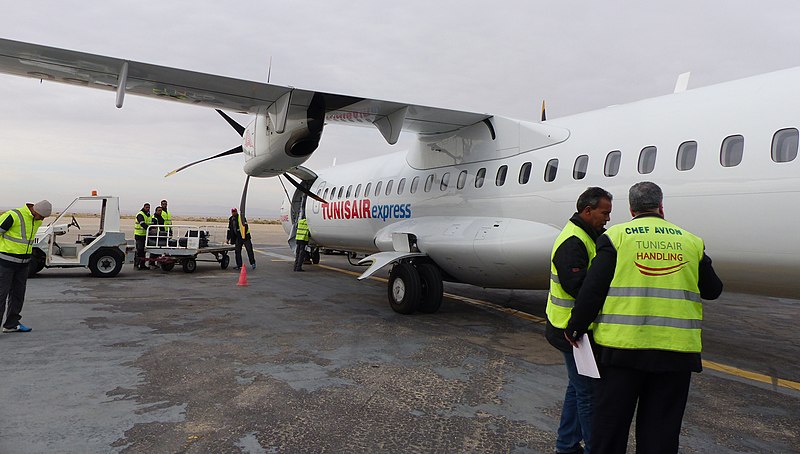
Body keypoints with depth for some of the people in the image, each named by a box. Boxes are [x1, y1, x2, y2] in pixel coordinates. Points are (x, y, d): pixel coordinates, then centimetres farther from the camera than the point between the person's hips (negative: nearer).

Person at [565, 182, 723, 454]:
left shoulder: (616, 236, -2)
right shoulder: (691, 241, 7)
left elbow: (592, 289, -8)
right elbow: (712, 290, 17)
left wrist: (575, 328, 2)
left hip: (622, 347, -2)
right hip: (676, 351, 3)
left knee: (609, 424, 10)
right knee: (661, 432, 13)